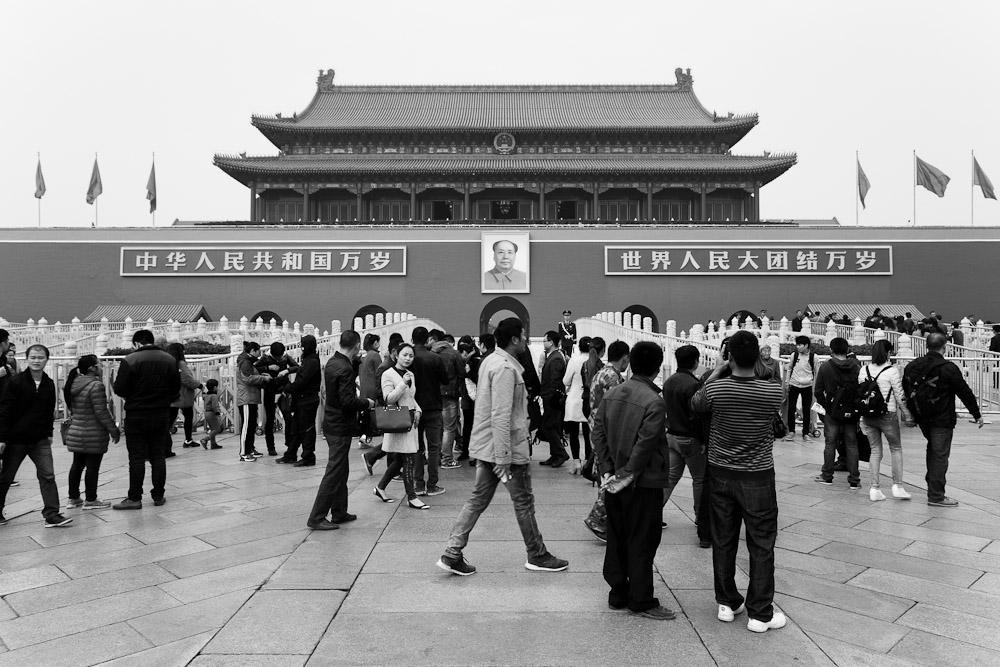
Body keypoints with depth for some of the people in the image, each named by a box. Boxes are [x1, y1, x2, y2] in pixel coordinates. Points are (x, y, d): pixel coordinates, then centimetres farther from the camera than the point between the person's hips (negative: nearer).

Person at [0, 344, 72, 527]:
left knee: (48, 476, -4)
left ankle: (52, 515, -4)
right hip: (16, 439, -3)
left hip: (40, 440, 3)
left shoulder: (49, 384, 5)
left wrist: (49, 433, 11)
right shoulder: (15, 382, -10)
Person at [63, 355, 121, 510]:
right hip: (93, 435, -8)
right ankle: (90, 500, 9)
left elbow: (72, 408, 16)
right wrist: (113, 429, -11)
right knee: (92, 467, 1)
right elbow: (101, 412, -20)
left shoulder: (73, 384, 6)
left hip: (76, 433, 8)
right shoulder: (96, 385, -20)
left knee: (77, 465, 16)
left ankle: (73, 498, 25)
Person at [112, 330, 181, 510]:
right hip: (161, 415, 4)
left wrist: (133, 396, 8)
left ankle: (134, 498, 5)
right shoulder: (170, 360, 2)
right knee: (157, 455, 10)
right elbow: (176, 389, 5)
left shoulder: (130, 360, -11)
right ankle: (158, 495, 14)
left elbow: (119, 389, -12)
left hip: (136, 415, -4)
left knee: (137, 457, 2)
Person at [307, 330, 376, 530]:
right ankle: (316, 518, 4)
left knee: (340, 471, 18)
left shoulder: (332, 362, 7)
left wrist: (353, 383, 15)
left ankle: (339, 513, 27)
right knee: (334, 473, -2)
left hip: (332, 423, 10)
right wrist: (367, 403, -11)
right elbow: (348, 401, -25)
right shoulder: (345, 369, -22)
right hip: (341, 427, -10)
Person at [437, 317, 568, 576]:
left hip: (485, 447, 9)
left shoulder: (490, 361, 9)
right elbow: (501, 416, -25)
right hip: (508, 448, -9)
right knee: (524, 502, 7)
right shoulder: (505, 368, -21)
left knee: (478, 499, 13)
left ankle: (452, 554, 14)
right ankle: (537, 556, 23)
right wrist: (503, 460, -24)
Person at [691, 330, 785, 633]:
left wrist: (715, 373, 13)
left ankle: (727, 603, 26)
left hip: (721, 474, 2)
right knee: (761, 546, 9)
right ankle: (760, 612, 16)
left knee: (723, 541, 14)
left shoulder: (715, 389, -13)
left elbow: (695, 406, 8)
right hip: (758, 477, -2)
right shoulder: (773, 393, -15)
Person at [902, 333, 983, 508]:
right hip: (942, 419, -6)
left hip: (922, 419, 6)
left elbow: (905, 391, 12)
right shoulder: (948, 368, -14)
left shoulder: (912, 366, 4)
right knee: (940, 455, 0)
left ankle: (933, 484, 29)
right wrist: (977, 414, 2)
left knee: (932, 449, 24)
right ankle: (936, 496, 3)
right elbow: (965, 393, -8)